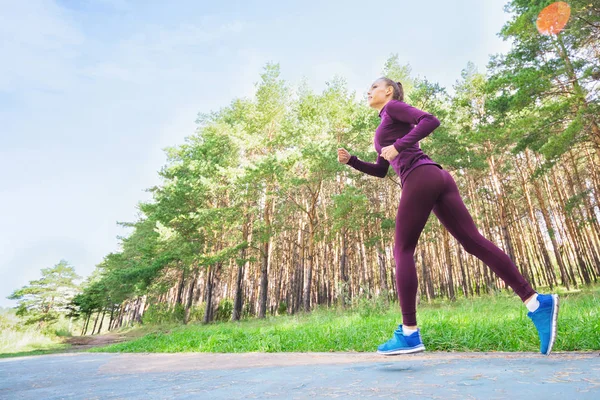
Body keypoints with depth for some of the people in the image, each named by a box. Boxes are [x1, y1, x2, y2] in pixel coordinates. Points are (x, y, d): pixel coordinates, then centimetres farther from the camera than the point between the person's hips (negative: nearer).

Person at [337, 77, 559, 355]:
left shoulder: (393, 107, 10)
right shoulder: (386, 128, 34)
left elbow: (431, 120, -7)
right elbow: (381, 171, 32)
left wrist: (398, 146, -12)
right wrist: (351, 160, 23)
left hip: (421, 177, -9)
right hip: (437, 177, 9)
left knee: (402, 250, -7)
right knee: (474, 242, -1)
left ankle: (409, 334, -6)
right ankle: (537, 302, -7)